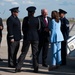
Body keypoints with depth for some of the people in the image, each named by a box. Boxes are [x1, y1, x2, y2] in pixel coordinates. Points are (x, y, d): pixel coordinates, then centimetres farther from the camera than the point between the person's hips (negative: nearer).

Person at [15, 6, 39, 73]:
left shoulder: (25, 19, -5)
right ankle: (36, 68, 10)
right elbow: (38, 29, 7)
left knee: (23, 53, 7)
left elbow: (23, 28, 3)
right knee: (35, 53, 8)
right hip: (35, 37, 1)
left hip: (27, 37, 0)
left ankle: (18, 68, 5)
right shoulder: (36, 19, -2)